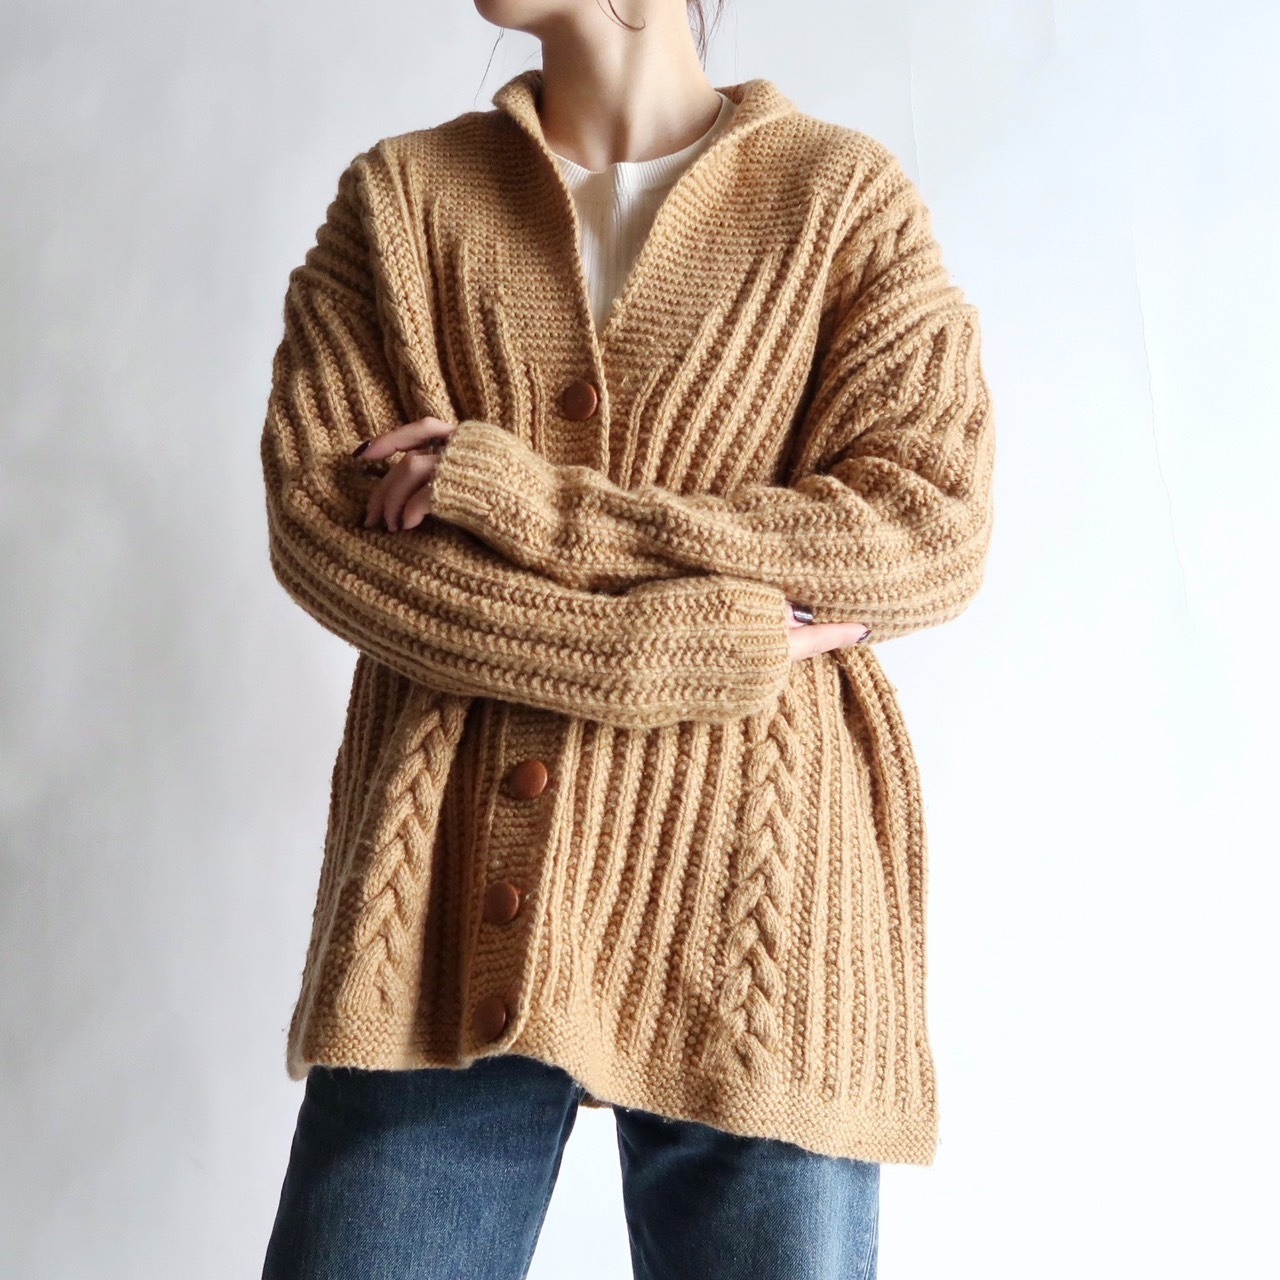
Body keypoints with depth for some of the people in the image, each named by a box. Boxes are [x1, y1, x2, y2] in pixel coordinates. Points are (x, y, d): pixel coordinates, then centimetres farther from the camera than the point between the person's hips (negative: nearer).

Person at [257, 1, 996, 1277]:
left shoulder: (847, 195, 6)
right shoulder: (397, 192, 11)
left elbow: (932, 528, -5)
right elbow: (314, 512, -1)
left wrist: (513, 494, -9)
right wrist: (693, 643, -11)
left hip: (742, 885, -1)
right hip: (441, 894, 2)